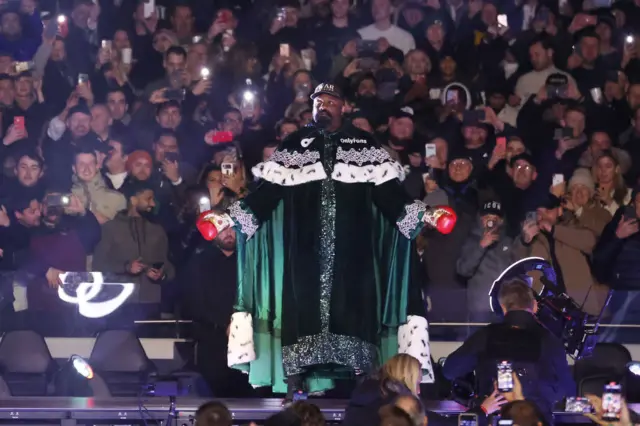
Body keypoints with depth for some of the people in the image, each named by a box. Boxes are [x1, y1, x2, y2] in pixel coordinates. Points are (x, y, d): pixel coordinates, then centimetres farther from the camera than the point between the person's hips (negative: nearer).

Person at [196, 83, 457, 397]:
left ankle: (361, 379, -6)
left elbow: (387, 192, 6)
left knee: (353, 301, -5)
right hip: (305, 243, 0)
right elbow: (268, 191, 6)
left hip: (352, 243, 0)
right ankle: (295, 380, -6)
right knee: (303, 300, -6)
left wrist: (421, 215, -8)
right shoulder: (295, 144, 13)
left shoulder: (363, 144, 12)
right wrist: (234, 218, -7)